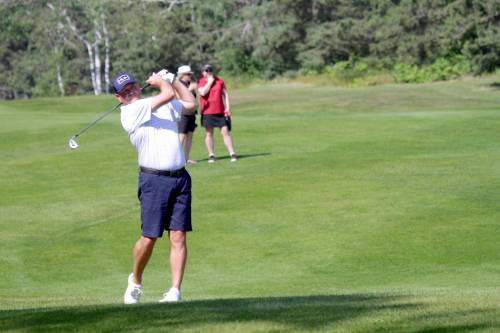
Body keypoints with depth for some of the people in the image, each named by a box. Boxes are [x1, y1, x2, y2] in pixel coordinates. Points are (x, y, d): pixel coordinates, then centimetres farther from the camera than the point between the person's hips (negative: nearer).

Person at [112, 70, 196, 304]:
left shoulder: (164, 106, 16)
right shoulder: (130, 112, -8)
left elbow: (190, 104, 32)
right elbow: (168, 95, -13)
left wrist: (171, 80, 26)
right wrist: (160, 82, 7)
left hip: (180, 178, 5)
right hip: (154, 180, -5)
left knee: (178, 236, -3)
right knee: (149, 237, -3)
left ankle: (175, 291, -2)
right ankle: (135, 281, 21)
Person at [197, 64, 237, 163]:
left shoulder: (219, 81, 8)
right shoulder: (200, 82, 0)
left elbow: (225, 93, 11)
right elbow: (203, 92, -17)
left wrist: (227, 107, 2)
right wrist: (209, 82, -11)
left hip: (220, 111, 1)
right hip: (207, 112, -1)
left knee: (225, 131, -3)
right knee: (209, 133, 3)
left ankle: (232, 154, -3)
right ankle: (211, 155, 9)